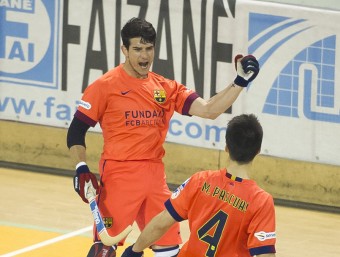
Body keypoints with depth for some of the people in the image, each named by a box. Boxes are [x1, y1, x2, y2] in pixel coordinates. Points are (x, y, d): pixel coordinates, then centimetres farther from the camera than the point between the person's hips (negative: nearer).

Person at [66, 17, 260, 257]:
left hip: (155, 175, 5)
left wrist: (240, 82, -10)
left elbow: (209, 110, 0)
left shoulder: (166, 88, 8)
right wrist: (81, 168, -14)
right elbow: (77, 130, -2)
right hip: (118, 176, -5)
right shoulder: (106, 85, -4)